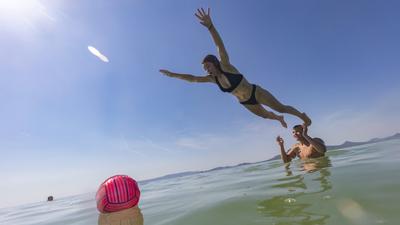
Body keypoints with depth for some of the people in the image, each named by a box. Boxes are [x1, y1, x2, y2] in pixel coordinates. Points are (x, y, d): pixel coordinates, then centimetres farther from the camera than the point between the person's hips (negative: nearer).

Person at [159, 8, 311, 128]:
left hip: (256, 92, -6)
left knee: (281, 108, 3)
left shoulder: (225, 66, -23)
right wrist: (172, 74, -9)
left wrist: (210, 26, -53)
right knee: (265, 115, 27)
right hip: (245, 103, 6)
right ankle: (279, 119, 57)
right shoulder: (213, 79, -8)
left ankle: (302, 116, 29)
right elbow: (192, 78, -6)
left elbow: (220, 46, -39)